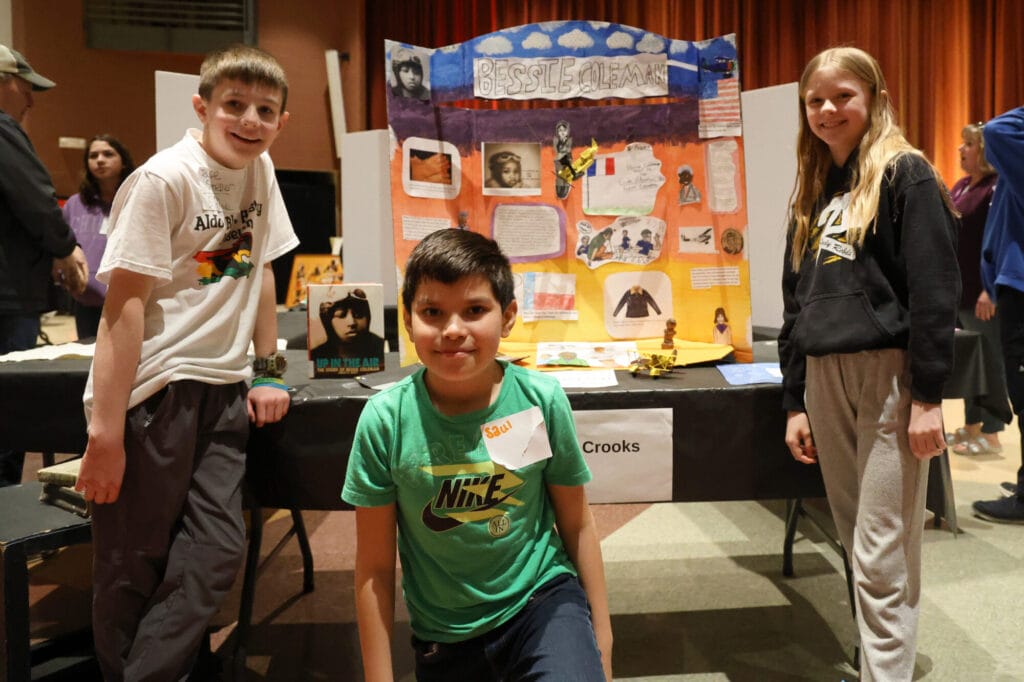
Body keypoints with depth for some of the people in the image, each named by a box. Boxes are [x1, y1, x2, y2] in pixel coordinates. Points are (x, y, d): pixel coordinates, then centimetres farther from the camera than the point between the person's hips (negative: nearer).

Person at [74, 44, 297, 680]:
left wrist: (268, 371, 14)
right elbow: (126, 303, -17)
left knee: (217, 553, 2)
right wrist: (105, 433, -20)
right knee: (133, 564, 2)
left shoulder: (260, 171, 8)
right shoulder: (164, 180, -12)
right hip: (152, 389, -6)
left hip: (220, 388, 6)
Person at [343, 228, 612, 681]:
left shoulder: (542, 400, -14)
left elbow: (577, 525, -1)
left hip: (542, 598, -1)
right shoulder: (385, 420, -16)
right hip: (444, 635, 1)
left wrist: (601, 633, 4)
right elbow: (374, 567, -7)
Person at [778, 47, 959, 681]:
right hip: (825, 379, 6)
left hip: (890, 374, -6)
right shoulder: (814, 193, 17)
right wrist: (794, 401, 14)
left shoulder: (905, 174, -2)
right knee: (858, 544, 13)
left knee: (883, 558, -5)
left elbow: (934, 289, -10)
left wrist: (929, 395, -15)